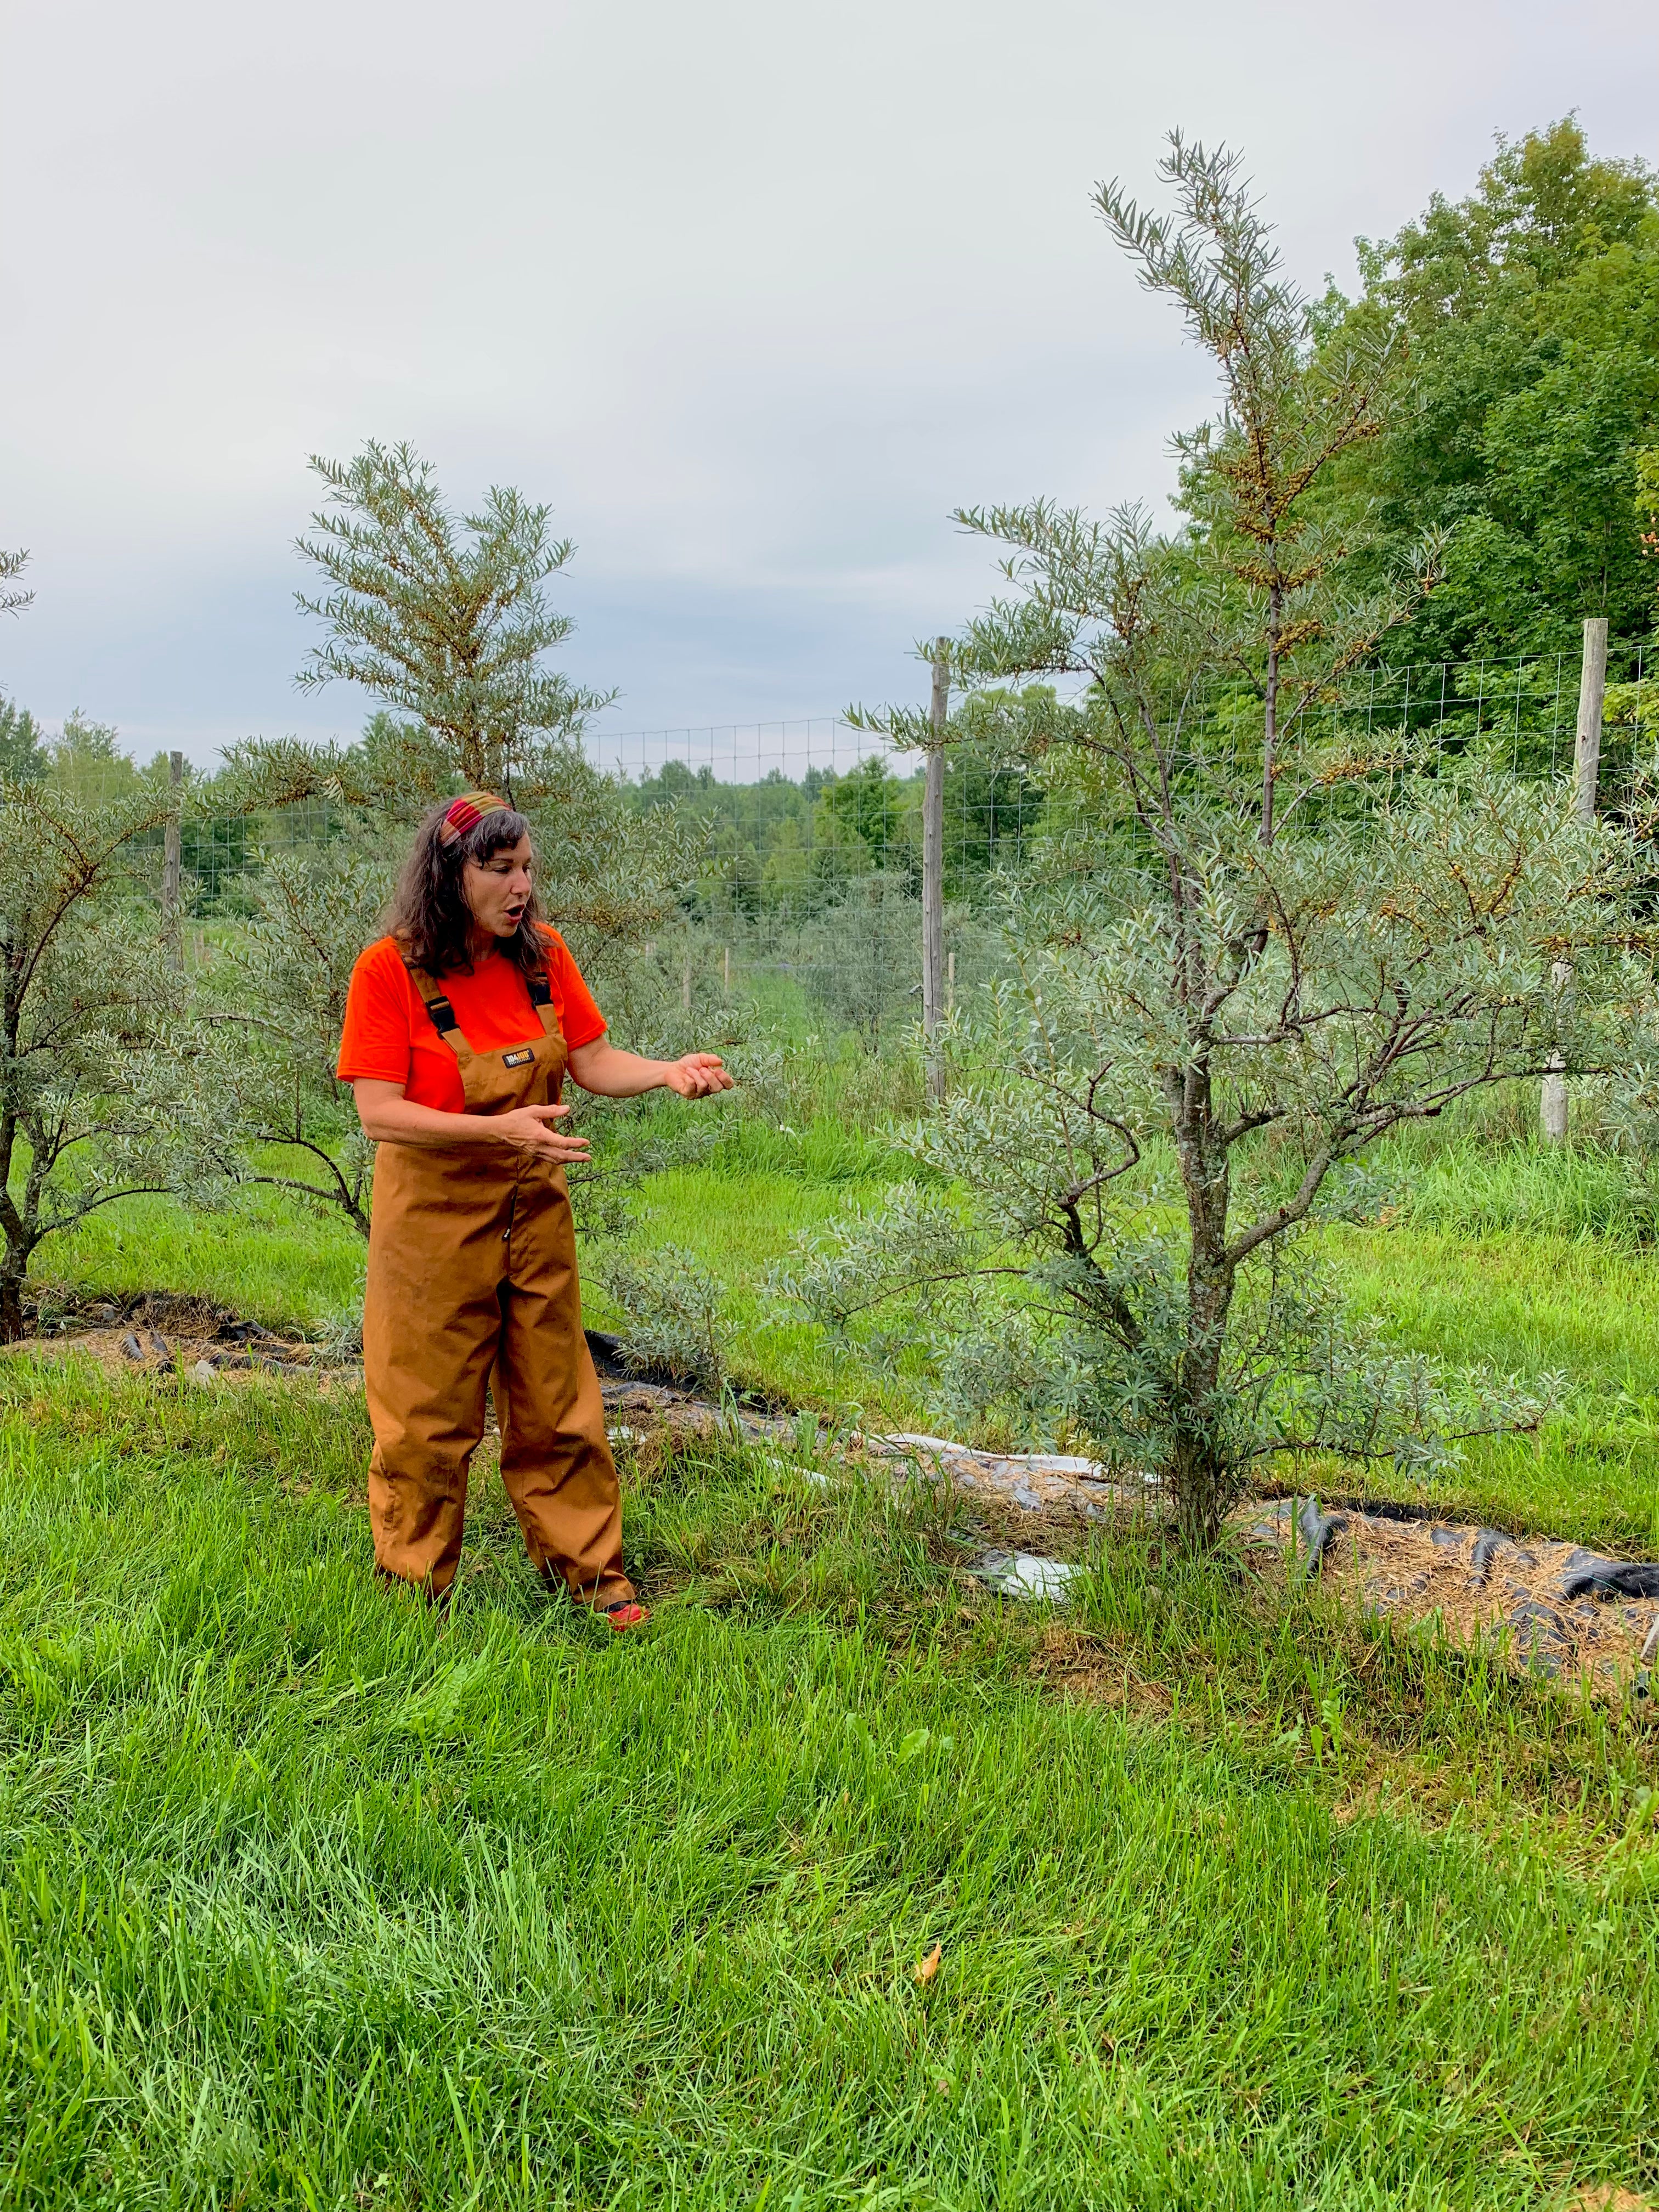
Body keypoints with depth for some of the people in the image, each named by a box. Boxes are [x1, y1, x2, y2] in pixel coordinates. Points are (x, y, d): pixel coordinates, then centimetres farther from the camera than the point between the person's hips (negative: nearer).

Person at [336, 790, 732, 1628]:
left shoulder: (542, 956, -1)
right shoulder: (389, 971, -15)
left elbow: (593, 1061, 2)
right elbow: (379, 1115, -19)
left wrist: (669, 1072, -17)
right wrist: (500, 1130, -31)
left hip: (535, 1213, 4)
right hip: (436, 1222, -4)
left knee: (558, 1405, 13)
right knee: (428, 1418, 8)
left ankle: (588, 1568, 28)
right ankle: (414, 1590, 28)